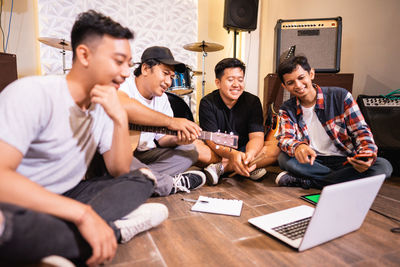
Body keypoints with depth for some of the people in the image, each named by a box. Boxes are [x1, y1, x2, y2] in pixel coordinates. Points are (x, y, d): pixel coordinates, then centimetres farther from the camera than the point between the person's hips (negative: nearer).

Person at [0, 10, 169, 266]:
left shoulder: (103, 106, 3)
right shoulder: (33, 93, -18)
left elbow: (119, 172, 0)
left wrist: (120, 119, -15)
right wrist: (82, 213, -35)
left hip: (63, 199, 6)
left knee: (142, 178, -5)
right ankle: (115, 230, -19)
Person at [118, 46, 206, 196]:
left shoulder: (162, 99, 9)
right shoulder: (123, 86, -15)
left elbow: (161, 137, 6)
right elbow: (122, 105, -42)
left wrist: (176, 140, -18)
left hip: (142, 153, 7)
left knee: (189, 150, 0)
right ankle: (171, 184, -18)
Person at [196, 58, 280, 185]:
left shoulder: (253, 101, -3)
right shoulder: (207, 103, -8)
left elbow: (256, 136, -12)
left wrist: (249, 154, -36)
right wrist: (232, 154, -38)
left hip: (243, 151, 2)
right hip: (218, 153, -1)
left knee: (276, 146, -24)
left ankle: (220, 167, -25)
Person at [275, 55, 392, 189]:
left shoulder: (340, 96, -3)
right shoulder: (287, 110, 1)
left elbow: (361, 131, -3)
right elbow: (284, 138, -13)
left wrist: (367, 154, -25)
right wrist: (297, 146, -39)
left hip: (344, 161, 1)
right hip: (312, 161, 0)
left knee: (383, 166, -27)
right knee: (284, 158, -30)